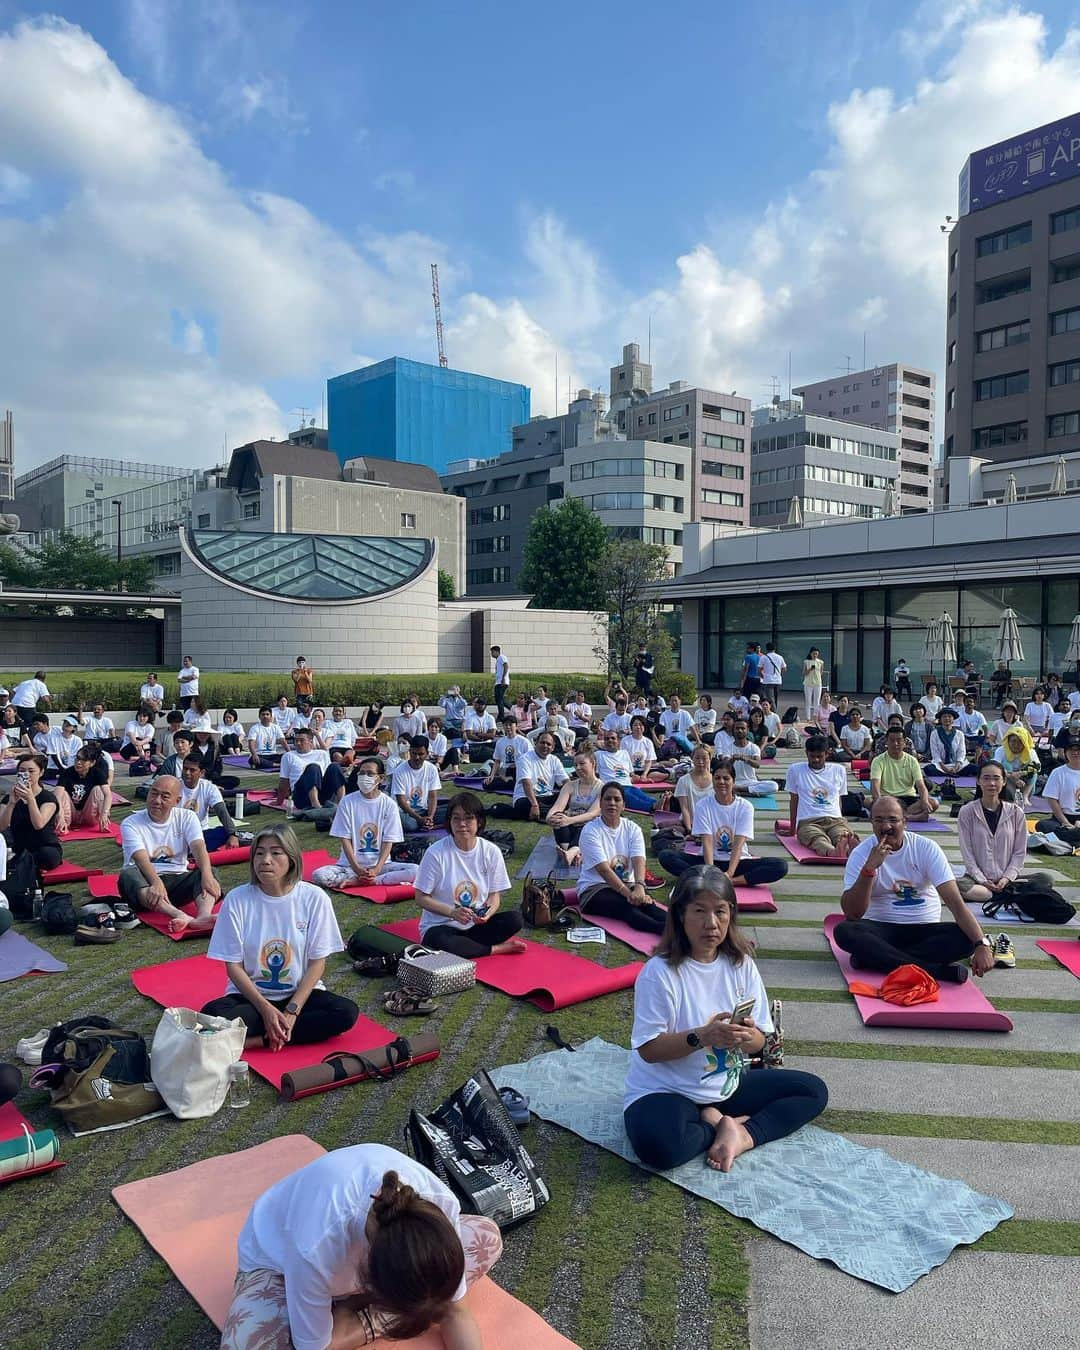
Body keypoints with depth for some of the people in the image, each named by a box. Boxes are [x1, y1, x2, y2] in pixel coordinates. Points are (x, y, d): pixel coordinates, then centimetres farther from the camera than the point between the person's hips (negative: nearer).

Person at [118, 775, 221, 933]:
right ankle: (180, 915, -54)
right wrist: (156, 882, -38)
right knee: (128, 874, -34)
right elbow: (141, 858, -18)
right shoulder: (131, 823, -1)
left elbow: (199, 847, -11)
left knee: (210, 871, -22)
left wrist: (207, 875, -32)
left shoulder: (186, 817, 7)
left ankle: (203, 915, -53)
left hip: (177, 879, 3)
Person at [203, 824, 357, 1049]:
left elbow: (318, 963, -5)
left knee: (347, 1012, -27)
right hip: (250, 995, -1)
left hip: (300, 994, 1)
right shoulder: (237, 899, -9)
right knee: (212, 1014, -31)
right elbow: (234, 966, -6)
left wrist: (292, 1011, -16)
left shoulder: (314, 898, -9)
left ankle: (256, 1040, -18)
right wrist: (265, 1009, -17)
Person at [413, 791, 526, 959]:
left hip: (477, 924, 3)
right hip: (440, 925, -2)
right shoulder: (436, 853, -13)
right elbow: (421, 898, -8)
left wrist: (488, 912, -20)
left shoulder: (491, 852, -4)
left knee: (515, 918, -22)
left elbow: (495, 895, 3)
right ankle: (497, 949, -14)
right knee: (442, 943, -37)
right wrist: (452, 912, -23)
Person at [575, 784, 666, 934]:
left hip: (627, 884, 4)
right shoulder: (590, 831, -9)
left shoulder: (632, 829, 5)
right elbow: (604, 870, -19)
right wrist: (628, 893, -31)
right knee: (627, 907, -35)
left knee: (645, 902, -31)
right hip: (594, 888, -4)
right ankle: (666, 930, -60)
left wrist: (639, 887, -33)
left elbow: (639, 861, -13)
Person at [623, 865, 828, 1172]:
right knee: (657, 1145, -37)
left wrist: (748, 1037, -23)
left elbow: (759, 1042, 1)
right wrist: (702, 1037, -32)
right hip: (666, 1091, -5)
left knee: (814, 1090, 4)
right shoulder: (660, 971, -19)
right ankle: (728, 1124, -8)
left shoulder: (741, 964, -3)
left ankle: (745, 1135, -10)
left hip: (724, 1085, 6)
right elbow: (648, 1049, -19)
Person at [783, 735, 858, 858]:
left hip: (835, 820, 3)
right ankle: (833, 852, -73)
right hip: (808, 821, -2)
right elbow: (794, 800, 16)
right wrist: (792, 829, 21)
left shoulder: (839, 770, 18)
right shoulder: (795, 770, 10)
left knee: (846, 836, -37)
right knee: (820, 841, -40)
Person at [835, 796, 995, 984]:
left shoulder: (926, 848, -7)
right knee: (843, 931, -32)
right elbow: (852, 913, -18)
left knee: (966, 938, -28)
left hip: (925, 929, 1)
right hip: (881, 929, -1)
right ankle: (937, 970, -30)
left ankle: (874, 956, -25)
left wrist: (982, 944, -30)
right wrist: (869, 868, -29)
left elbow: (955, 901, -15)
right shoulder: (861, 854, -9)